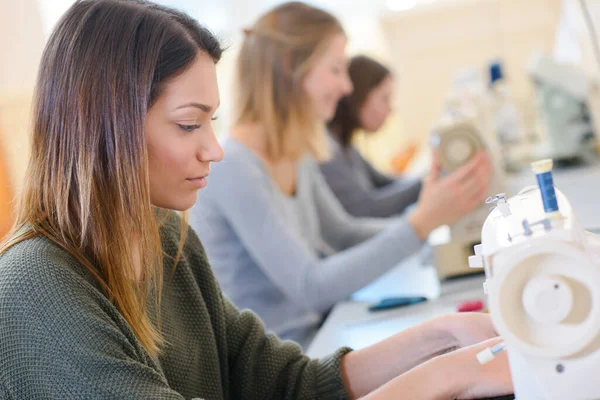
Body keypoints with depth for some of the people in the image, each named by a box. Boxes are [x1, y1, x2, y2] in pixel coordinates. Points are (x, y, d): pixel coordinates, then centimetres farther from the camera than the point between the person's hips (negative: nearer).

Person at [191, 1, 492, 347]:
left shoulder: (297, 157, 4)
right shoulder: (234, 167, -23)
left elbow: (342, 234, 13)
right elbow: (310, 288, -26)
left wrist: (431, 217, -2)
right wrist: (421, 223, -28)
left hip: (312, 336, 8)